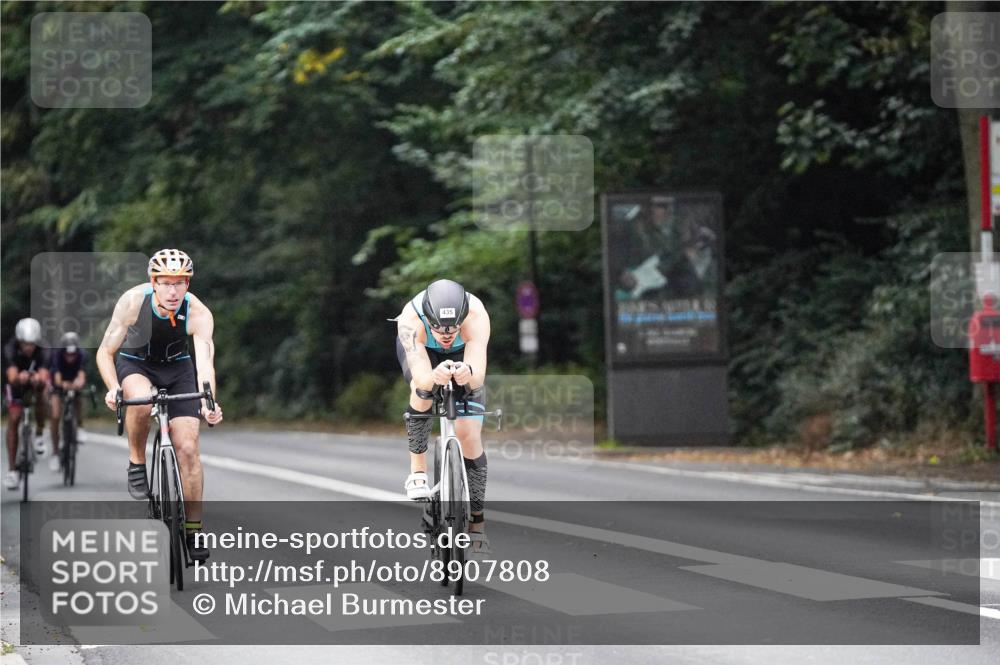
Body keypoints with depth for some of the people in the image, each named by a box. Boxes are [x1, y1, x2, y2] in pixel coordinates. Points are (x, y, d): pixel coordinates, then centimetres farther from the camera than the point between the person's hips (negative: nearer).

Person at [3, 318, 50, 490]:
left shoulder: (42, 352, -33)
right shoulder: (10, 349, -34)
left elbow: (44, 376, -46)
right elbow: (12, 377, -46)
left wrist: (39, 379, -70)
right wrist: (19, 378, -70)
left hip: (36, 377, 0)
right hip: (17, 382, 0)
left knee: (41, 392, -33)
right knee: (13, 420, -11)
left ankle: (39, 434, -8)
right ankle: (12, 470, -7)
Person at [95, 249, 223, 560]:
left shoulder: (198, 313, -28)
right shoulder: (133, 301, -29)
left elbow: (205, 361, -38)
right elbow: (105, 351, -22)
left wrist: (208, 402, -56)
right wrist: (113, 389, -40)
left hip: (177, 368, 1)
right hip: (134, 364, -1)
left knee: (188, 447, -10)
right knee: (141, 400, -37)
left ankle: (194, 528, 1)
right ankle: (137, 463, -12)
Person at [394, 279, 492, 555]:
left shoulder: (476, 316, -41)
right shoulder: (410, 320, -41)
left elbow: (479, 377, -49)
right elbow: (421, 379, -49)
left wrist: (469, 375, -71)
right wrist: (434, 377, -72)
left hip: (464, 353, 0)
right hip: (421, 348, 0)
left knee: (469, 434, -10)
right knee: (423, 393, -33)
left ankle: (477, 520, 1)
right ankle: (418, 469, -10)